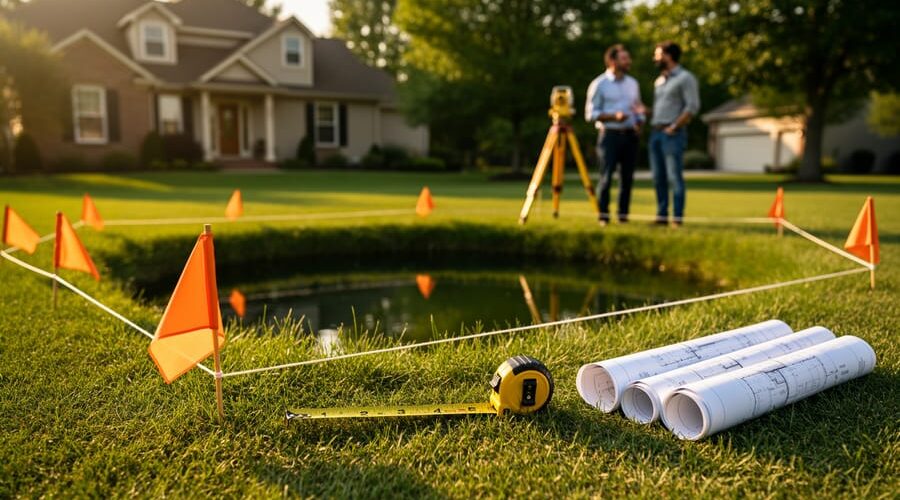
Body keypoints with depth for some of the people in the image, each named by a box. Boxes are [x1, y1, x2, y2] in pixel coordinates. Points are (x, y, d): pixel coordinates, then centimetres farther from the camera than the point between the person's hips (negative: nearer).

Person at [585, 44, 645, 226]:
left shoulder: (632, 83, 15)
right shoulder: (599, 84, -1)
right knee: (606, 177, -8)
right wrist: (614, 116, -16)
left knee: (627, 177, 4)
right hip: (609, 134, -5)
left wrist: (639, 123, 0)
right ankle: (603, 216, -1)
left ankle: (623, 215, 11)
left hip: (630, 135, 5)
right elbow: (590, 114, -4)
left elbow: (639, 110, 21)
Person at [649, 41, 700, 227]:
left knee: (675, 176, -8)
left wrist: (674, 127, -14)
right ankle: (661, 216, 11)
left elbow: (693, 106, -10)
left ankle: (677, 218, -6)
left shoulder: (685, 78, -3)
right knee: (658, 177, 6)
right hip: (656, 132, 8)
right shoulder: (659, 80, 20)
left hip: (672, 133, -7)